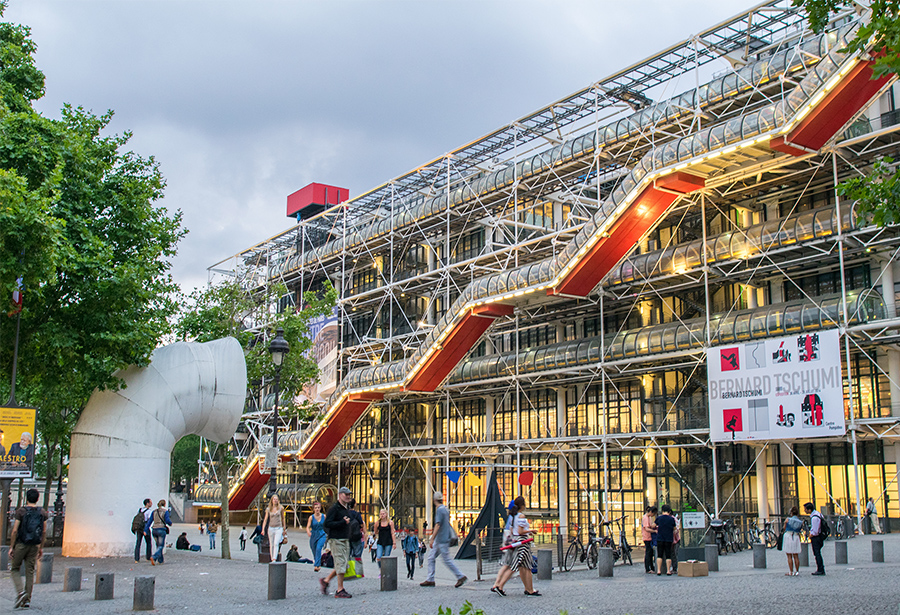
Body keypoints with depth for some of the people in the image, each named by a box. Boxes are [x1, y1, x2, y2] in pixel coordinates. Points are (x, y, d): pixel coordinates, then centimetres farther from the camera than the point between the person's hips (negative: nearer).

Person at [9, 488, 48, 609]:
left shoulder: (21, 511, -8)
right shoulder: (42, 513, 3)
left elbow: (15, 531, -9)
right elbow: (44, 532, 5)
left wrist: (11, 547, -2)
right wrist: (41, 548, 14)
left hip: (21, 544, -3)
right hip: (34, 546, 3)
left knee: (15, 569, 11)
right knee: (30, 572, 7)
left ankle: (20, 591, -11)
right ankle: (27, 600, 6)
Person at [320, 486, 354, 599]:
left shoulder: (346, 509, 17)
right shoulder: (334, 508, -10)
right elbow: (327, 524, -18)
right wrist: (343, 522, -21)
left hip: (345, 540, 9)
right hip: (336, 540, -9)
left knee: (344, 565, 10)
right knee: (341, 564, -8)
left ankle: (325, 581, 22)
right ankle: (340, 590, -1)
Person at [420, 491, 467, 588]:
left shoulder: (440, 510, -16)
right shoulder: (445, 509, 14)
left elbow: (437, 526, -22)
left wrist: (432, 540, -21)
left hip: (442, 540, -10)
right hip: (439, 541, 10)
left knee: (447, 560, -3)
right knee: (431, 557, 9)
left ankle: (461, 577, 4)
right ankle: (430, 580, 9)